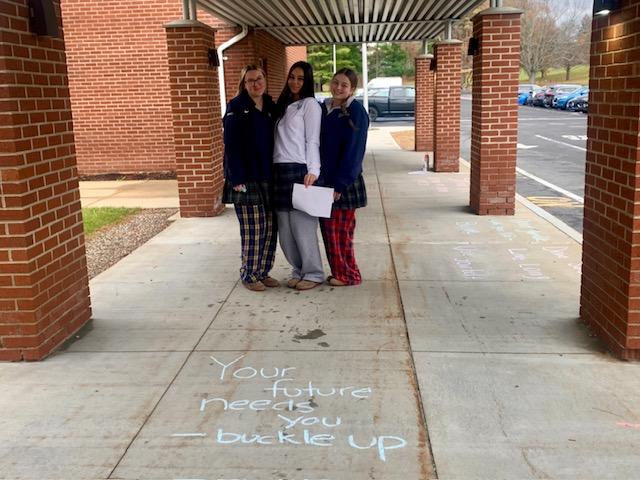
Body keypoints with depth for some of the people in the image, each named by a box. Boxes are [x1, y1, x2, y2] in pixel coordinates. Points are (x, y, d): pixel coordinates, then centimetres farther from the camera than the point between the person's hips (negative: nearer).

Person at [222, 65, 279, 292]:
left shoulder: (271, 107, 12)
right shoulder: (236, 107, -5)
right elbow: (231, 145, -10)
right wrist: (237, 178, -16)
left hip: (268, 177, 6)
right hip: (246, 178, -6)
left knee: (270, 226, 7)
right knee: (253, 228, -4)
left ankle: (263, 272, 20)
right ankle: (249, 275, 11)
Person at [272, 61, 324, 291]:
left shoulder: (310, 104, 0)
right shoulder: (283, 105, 19)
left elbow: (313, 140, -6)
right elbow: (280, 140, 17)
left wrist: (313, 170, -16)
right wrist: (274, 169, 9)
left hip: (299, 171, -7)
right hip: (280, 171, 7)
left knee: (302, 225, -4)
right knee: (285, 228, 7)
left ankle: (313, 273, 8)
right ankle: (298, 271, 20)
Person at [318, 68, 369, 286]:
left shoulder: (356, 112, -10)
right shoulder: (324, 108, 10)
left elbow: (353, 151, -15)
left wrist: (340, 184, -17)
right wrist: (319, 176, 8)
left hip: (343, 182, -7)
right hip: (324, 178, 7)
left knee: (339, 229, -2)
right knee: (328, 227, 9)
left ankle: (348, 274, 12)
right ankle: (339, 272, 22)